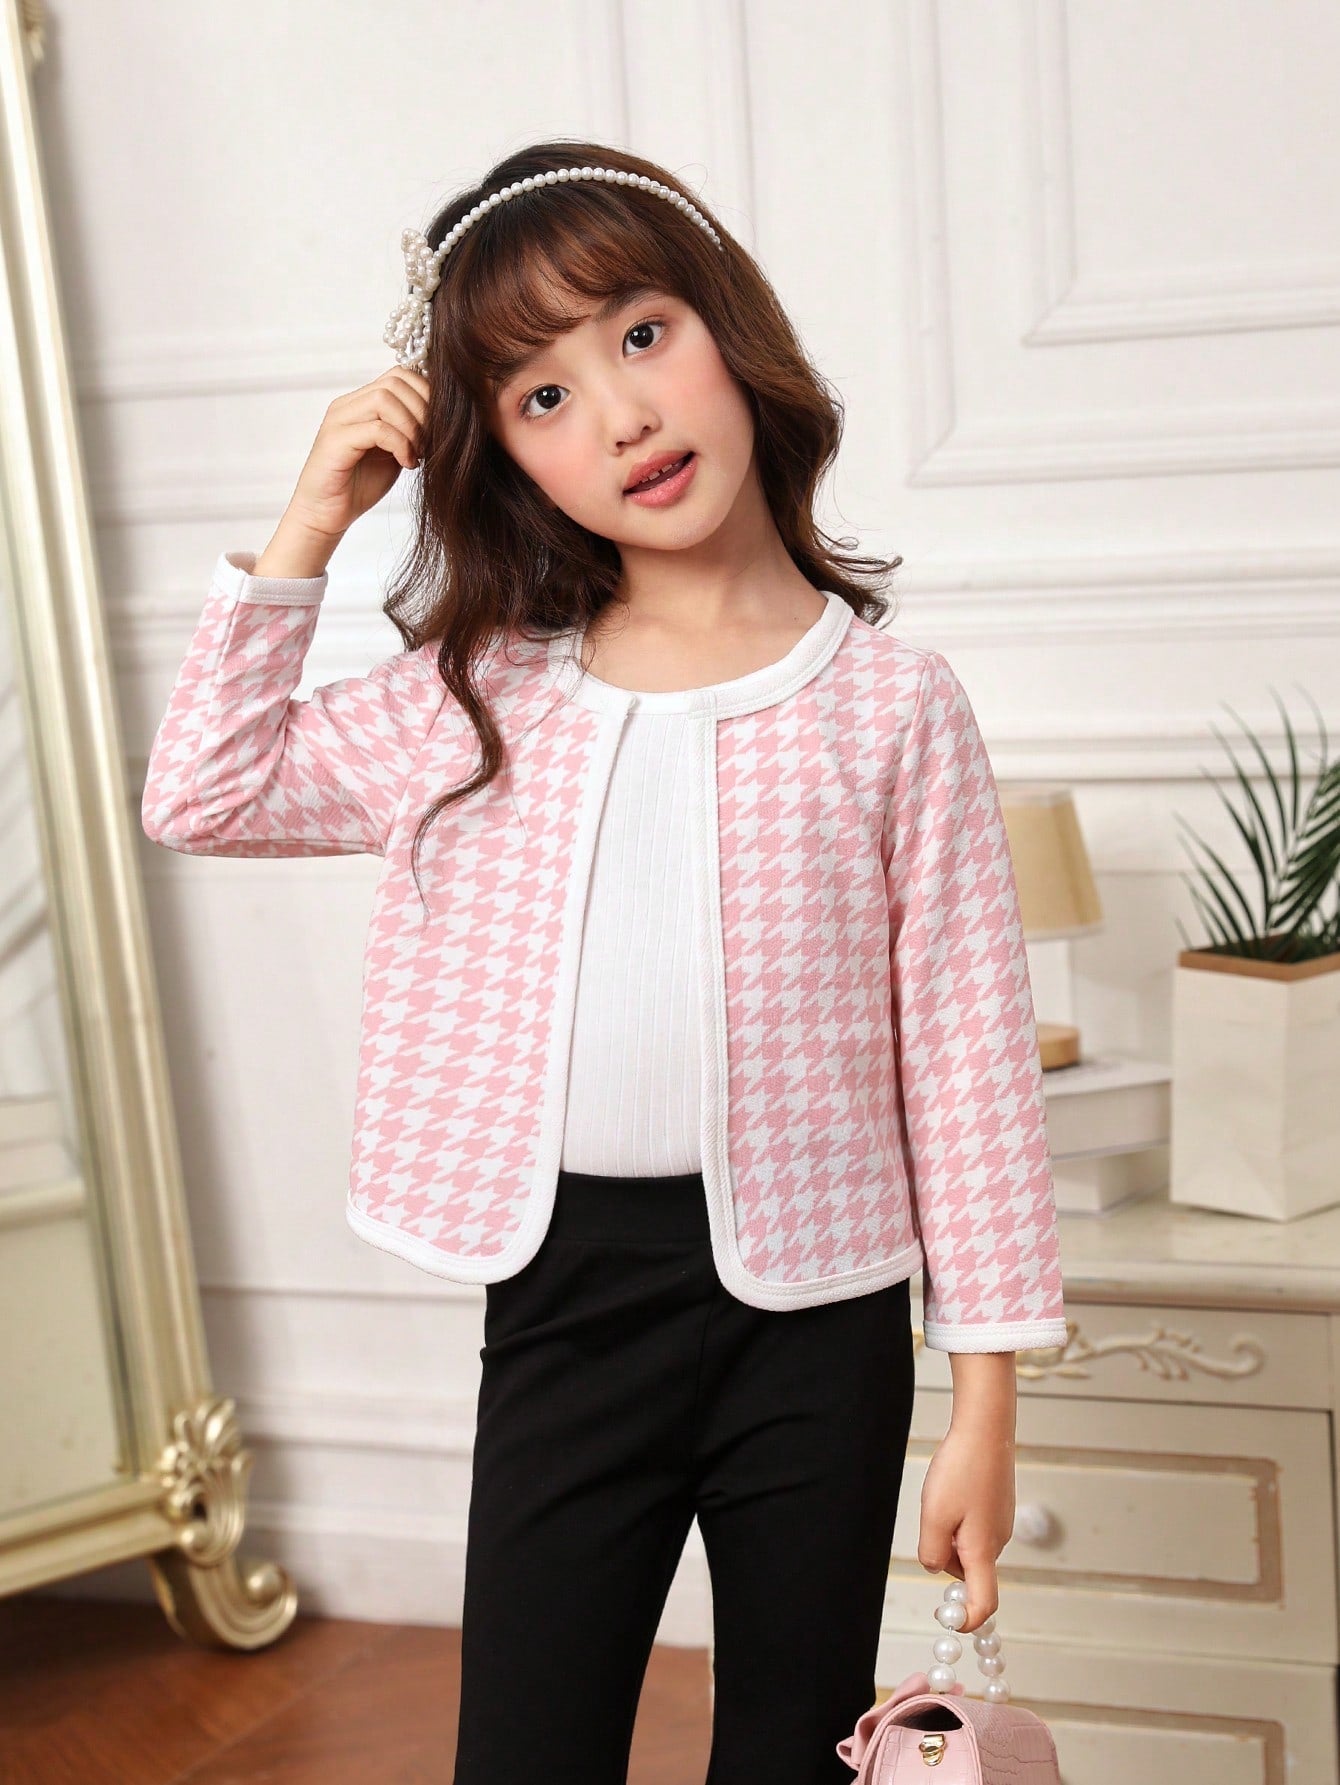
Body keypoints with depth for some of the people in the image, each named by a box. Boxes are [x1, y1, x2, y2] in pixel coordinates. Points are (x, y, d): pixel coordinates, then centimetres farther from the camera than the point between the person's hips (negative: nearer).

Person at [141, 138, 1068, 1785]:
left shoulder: (890, 707, -6)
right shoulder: (480, 695, 3)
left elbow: (968, 1054, -5)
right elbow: (202, 795, 8)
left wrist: (984, 1403, -5)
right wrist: (305, 531, 0)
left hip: (814, 1301, -1)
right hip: (564, 1295, 2)